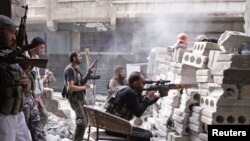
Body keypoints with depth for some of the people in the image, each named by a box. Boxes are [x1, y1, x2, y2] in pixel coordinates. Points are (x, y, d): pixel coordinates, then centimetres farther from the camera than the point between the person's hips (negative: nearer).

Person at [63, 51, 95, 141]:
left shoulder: (76, 69, 13)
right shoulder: (70, 70, -16)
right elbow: (71, 87, -24)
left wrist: (89, 73, 7)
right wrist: (84, 87, -15)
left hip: (81, 97, 10)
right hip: (75, 98, -10)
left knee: (88, 118, 19)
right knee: (82, 122, -12)